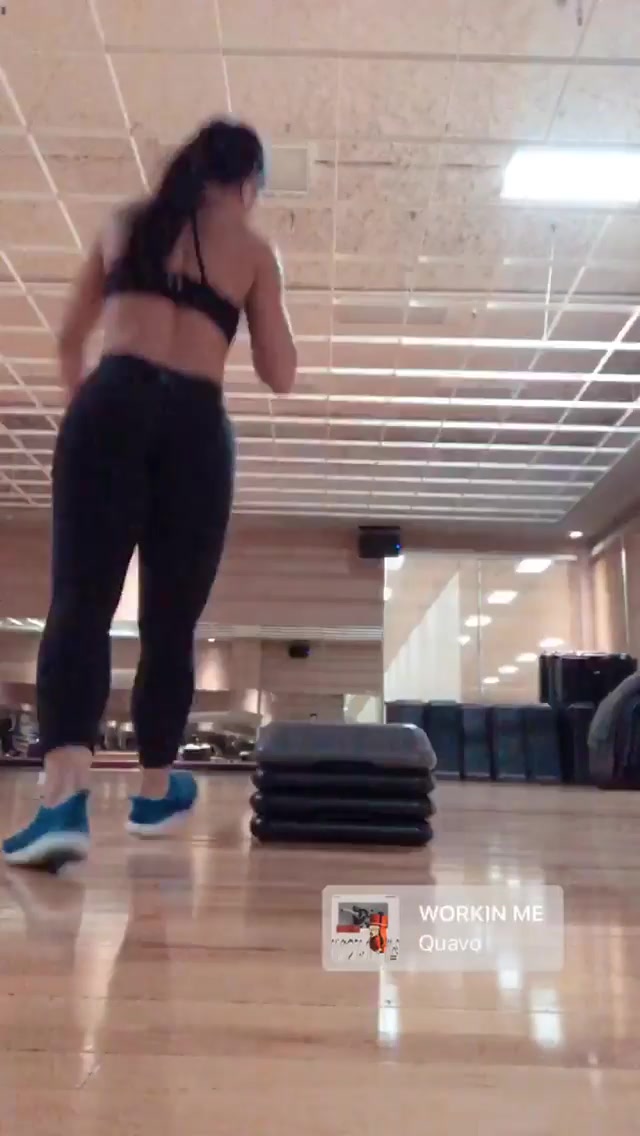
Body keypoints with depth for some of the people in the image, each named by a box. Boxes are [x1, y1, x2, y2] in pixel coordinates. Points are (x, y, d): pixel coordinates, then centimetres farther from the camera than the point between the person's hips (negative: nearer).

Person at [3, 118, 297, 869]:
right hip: (195, 427, -1)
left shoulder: (127, 223, 21)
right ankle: (156, 791, 22)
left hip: (111, 406, 1)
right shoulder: (255, 252, 15)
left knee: (80, 601, -7)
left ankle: (65, 797, -24)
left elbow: (70, 339, 24)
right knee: (170, 620, 8)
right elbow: (280, 377, 13)